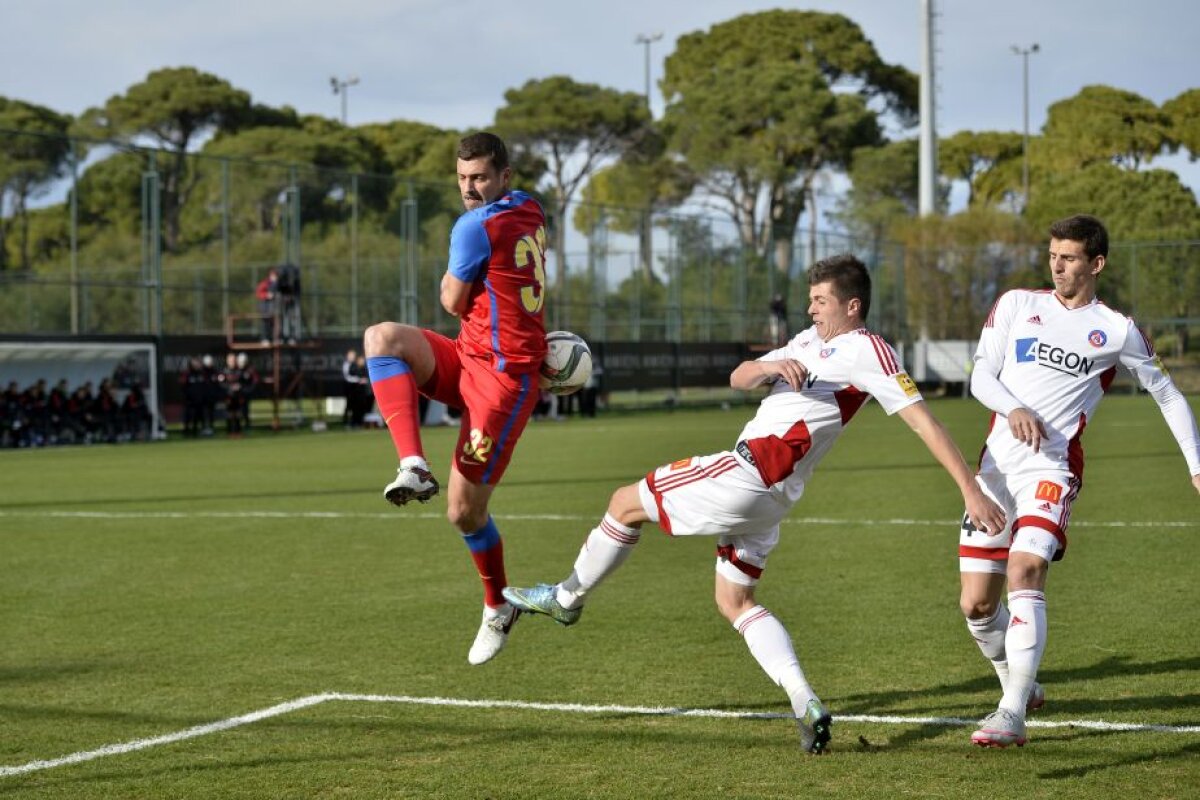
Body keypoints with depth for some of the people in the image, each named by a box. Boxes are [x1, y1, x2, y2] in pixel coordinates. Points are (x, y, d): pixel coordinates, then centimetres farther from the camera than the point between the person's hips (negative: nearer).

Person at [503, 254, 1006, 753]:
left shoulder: (867, 351, -8)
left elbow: (923, 421, -12)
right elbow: (738, 378, 13)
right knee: (735, 602, 15)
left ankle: (567, 598, 25)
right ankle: (806, 703, 0)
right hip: (768, 497, 10)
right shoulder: (809, 340, 19)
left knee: (626, 503, 5)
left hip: (750, 471, -10)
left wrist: (971, 490, -18)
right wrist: (770, 366, -12)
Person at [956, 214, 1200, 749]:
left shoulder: (1116, 331, 7)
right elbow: (981, 376, 8)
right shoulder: (1016, 304, 12)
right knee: (975, 604, 2)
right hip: (995, 464, 4)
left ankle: (1012, 716, -28)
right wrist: (1013, 409, -13)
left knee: (1025, 572, -27)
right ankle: (1020, 687, 30)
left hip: (1052, 468, -3)